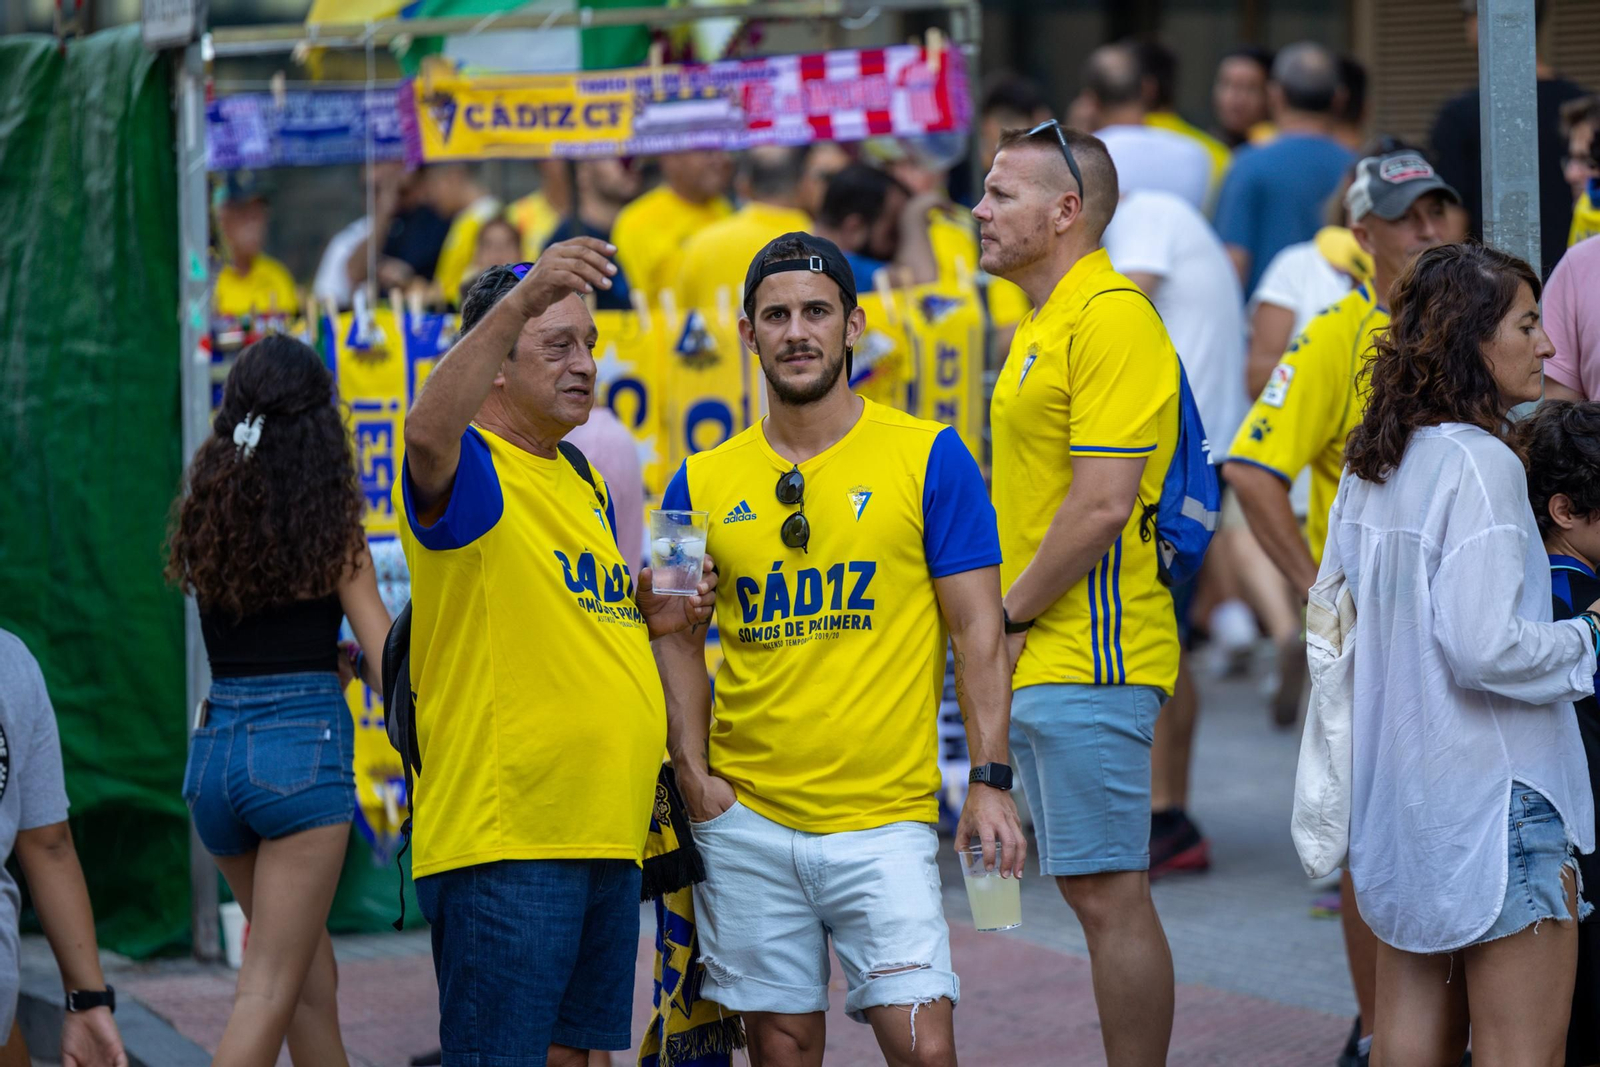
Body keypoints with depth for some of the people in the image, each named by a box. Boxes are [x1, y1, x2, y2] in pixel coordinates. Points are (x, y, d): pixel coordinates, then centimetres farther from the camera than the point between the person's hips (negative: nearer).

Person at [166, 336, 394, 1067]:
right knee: (269, 993, -6)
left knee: (312, 977, 18)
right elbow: (384, 658, -4)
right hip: (304, 740, -5)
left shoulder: (204, 518, 7)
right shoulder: (330, 526, -4)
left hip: (214, 746, 5)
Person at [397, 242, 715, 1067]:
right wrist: (518, 301, -45)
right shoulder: (468, 467, -9)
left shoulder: (583, 481, 19)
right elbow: (428, 430, -34)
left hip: (604, 834, 9)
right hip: (501, 837, -9)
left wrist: (652, 619, 9)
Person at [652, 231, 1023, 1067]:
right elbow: (679, 642, 14)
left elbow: (977, 630, 0)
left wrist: (989, 780, -8)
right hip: (746, 820, 3)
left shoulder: (928, 459, 0)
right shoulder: (703, 484, 7)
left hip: (886, 818, -2)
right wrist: (693, 776, 0)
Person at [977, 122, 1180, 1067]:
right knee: (1089, 888, 13)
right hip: (1040, 664, 10)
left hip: (1087, 662, -10)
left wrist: (1011, 614, -12)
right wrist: (1008, 623, 14)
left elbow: (1103, 504, -21)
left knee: (1110, 893, -7)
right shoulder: (1046, 324, 17)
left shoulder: (1111, 318, -15)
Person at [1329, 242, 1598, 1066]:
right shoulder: (1479, 464, -17)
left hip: (1394, 789, 9)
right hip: (1491, 795, -9)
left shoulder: (1369, 463, 9)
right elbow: (1483, 648, -23)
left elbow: (1332, 609, 19)